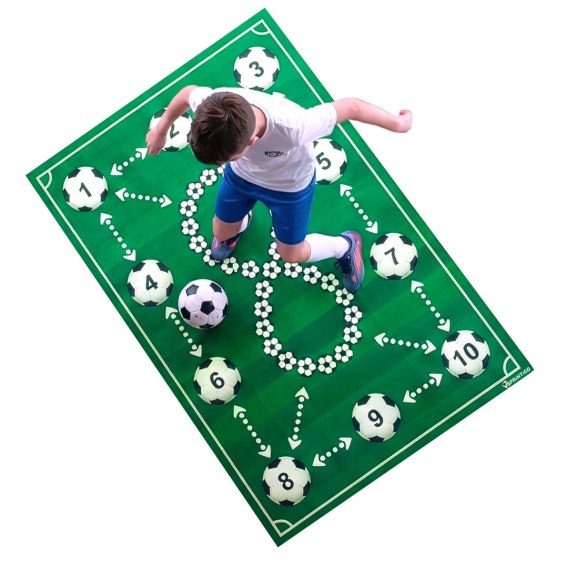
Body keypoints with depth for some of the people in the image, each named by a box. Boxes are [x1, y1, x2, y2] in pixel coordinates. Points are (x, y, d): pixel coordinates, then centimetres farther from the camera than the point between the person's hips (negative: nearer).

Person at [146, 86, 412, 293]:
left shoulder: (293, 127, -50)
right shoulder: (215, 104, -39)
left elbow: (350, 106, -34)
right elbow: (189, 92, -13)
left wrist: (398, 123, -17)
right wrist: (161, 129, 3)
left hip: (289, 185, -3)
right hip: (241, 174, 3)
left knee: (291, 255, 16)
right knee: (221, 234, 21)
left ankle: (345, 246, 46)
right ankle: (240, 223, 59)